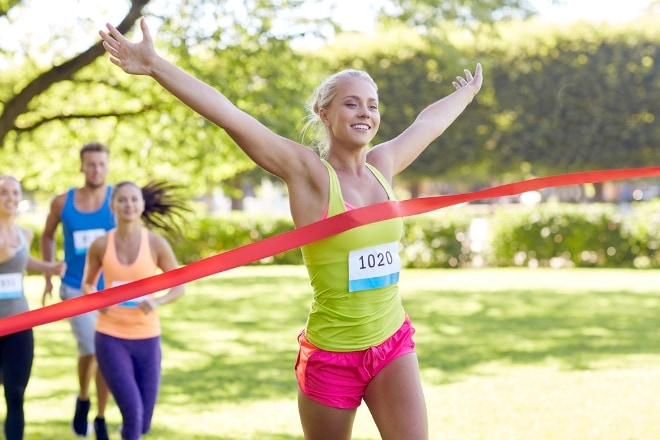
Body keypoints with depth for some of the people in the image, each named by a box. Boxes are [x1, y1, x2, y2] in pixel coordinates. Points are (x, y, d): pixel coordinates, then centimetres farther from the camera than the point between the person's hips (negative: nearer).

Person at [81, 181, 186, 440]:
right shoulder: (100, 245, -3)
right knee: (132, 410, -17)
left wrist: (157, 301, -18)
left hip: (147, 339, 1)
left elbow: (179, 287, 2)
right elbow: (87, 284, 13)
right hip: (110, 338, -1)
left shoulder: (156, 244, -5)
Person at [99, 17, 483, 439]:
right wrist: (156, 65, -28)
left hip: (394, 344, 4)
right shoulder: (308, 171, -10)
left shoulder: (383, 165, 6)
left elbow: (429, 121, 26)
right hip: (330, 353, -4)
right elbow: (230, 115, -20)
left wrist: (467, 93, 44)